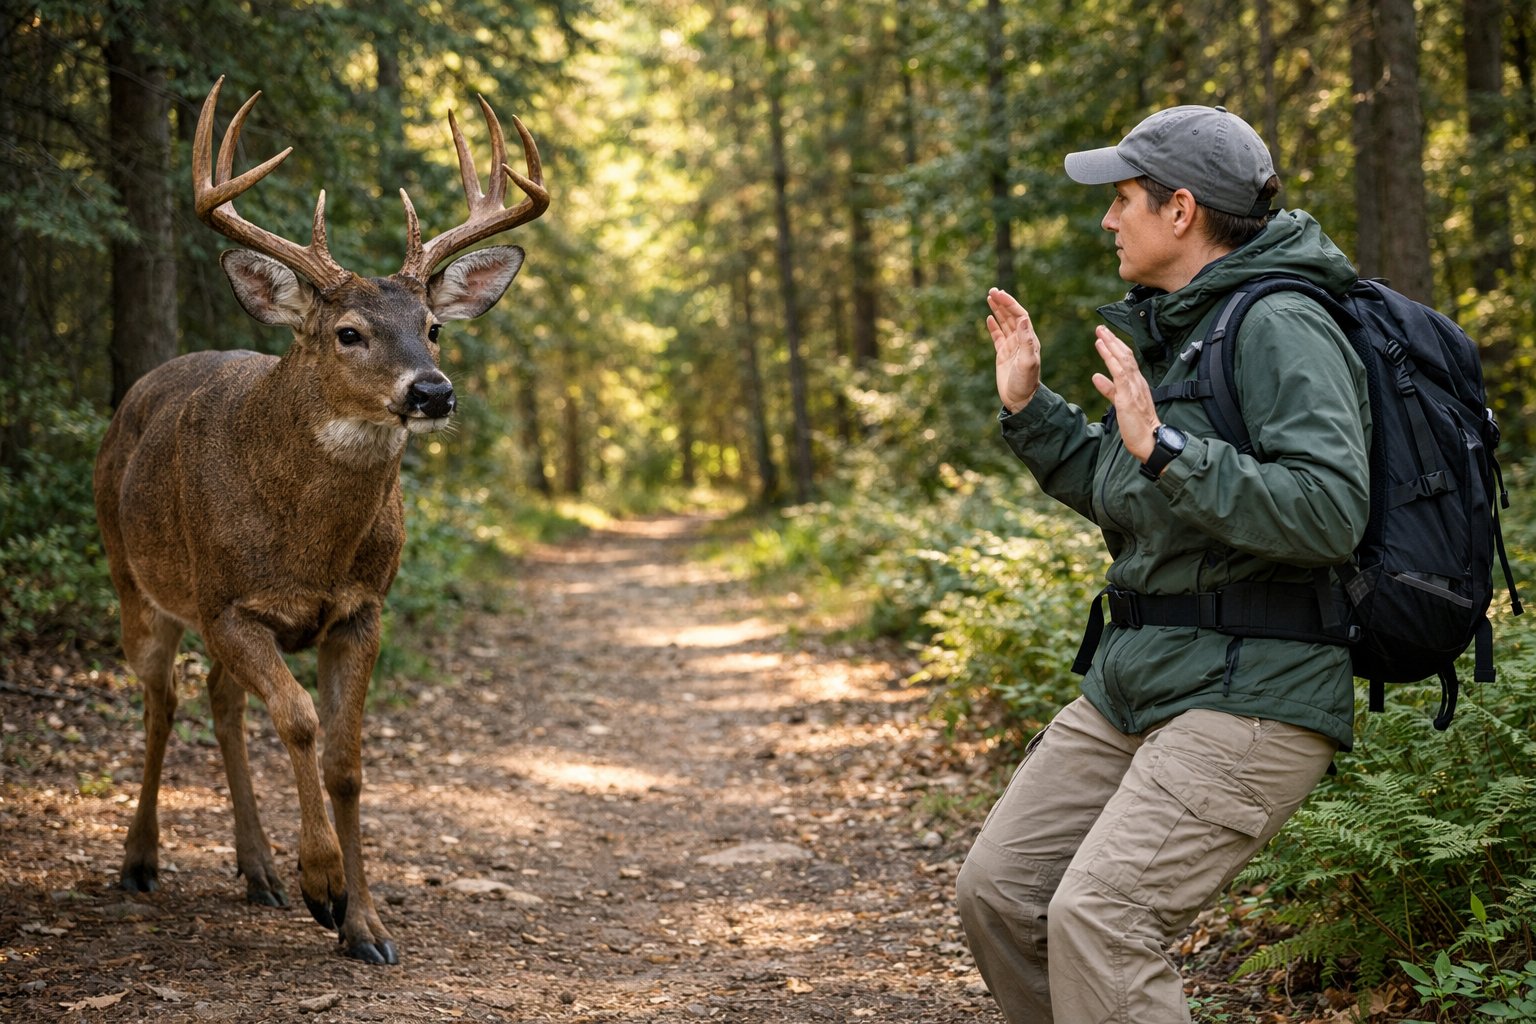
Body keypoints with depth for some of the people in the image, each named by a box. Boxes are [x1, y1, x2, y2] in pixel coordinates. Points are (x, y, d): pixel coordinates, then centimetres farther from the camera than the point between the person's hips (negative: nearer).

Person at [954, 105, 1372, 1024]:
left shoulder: (1282, 328, -14)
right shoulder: (1168, 330, 15)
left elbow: (1330, 513, -26)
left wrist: (1165, 446, -29)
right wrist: (1028, 406, 17)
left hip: (1252, 693, -10)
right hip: (1134, 679, 10)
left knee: (1098, 920, -21)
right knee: (998, 890, 9)